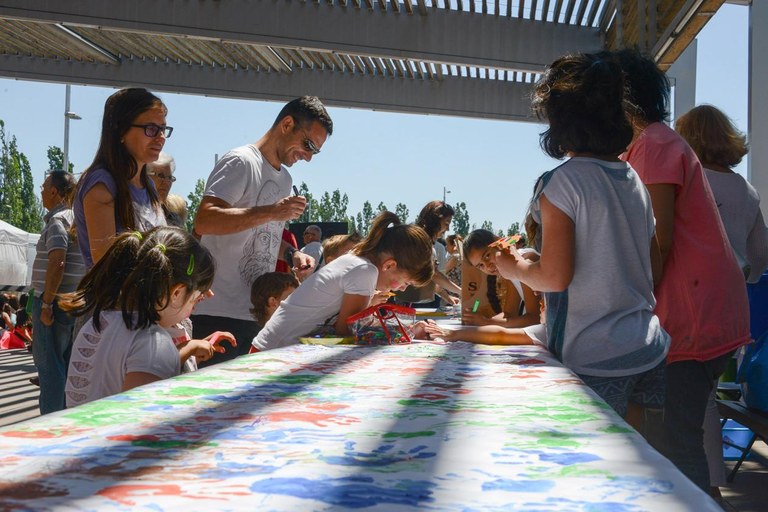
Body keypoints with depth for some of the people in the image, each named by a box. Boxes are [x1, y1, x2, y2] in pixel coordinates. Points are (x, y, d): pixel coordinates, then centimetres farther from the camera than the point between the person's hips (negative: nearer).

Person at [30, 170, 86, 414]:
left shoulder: (57, 220, -12)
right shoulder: (76, 219, 15)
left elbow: (57, 264, -23)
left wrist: (46, 303, -20)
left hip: (54, 301, -9)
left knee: (49, 365, -4)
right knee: (67, 364, 14)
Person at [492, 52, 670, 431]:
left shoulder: (561, 183, -13)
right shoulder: (635, 181, 9)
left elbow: (554, 277, -18)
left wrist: (514, 268, 1)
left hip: (593, 359, -7)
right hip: (648, 350, 7)